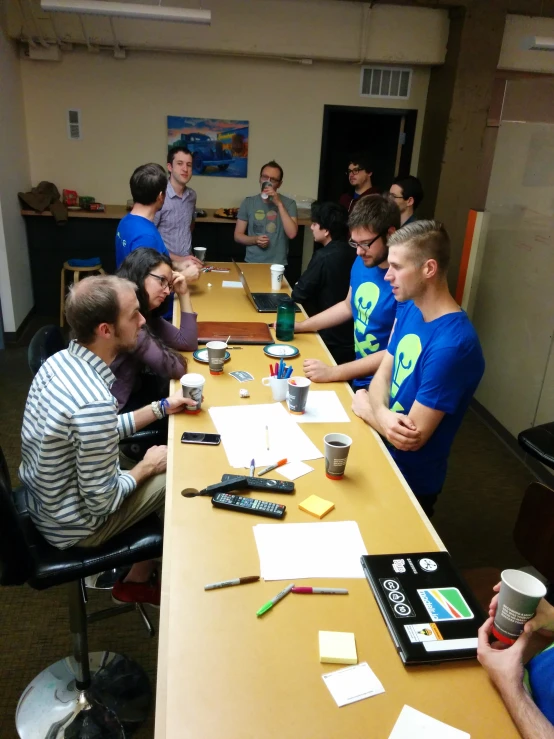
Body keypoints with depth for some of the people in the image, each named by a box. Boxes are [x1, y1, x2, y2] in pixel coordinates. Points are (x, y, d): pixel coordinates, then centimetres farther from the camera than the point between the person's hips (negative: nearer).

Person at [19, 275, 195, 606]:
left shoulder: (61, 361, -7)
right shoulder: (94, 403, -36)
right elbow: (102, 502, -26)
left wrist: (161, 408, 4)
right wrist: (147, 467, -9)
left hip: (46, 499, 8)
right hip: (73, 524, -8)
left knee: (163, 478, 17)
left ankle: (139, 577, 31)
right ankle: (135, 582, 28)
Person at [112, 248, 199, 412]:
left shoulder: (145, 313, 3)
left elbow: (188, 343, 6)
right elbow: (175, 369, -24)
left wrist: (183, 294, 2)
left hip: (132, 393, 8)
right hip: (111, 410, -8)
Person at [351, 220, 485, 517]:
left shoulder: (451, 345, -32)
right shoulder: (408, 308, -4)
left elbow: (412, 438, -29)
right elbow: (383, 373, 0)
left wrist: (366, 408, -11)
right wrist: (382, 413, -23)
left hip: (409, 478, -7)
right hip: (382, 452, 7)